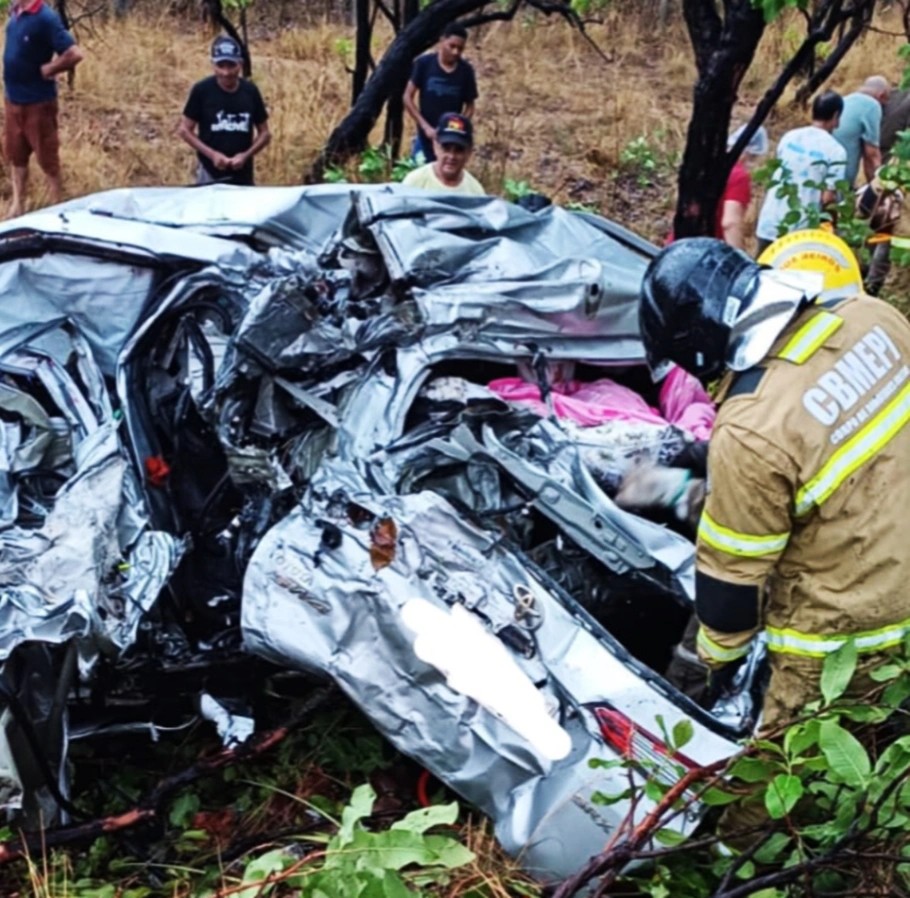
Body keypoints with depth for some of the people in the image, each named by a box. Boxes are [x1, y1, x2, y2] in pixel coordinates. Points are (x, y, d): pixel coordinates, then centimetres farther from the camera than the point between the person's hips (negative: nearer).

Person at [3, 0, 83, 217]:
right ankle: (18, 203, 30)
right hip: (12, 98, 8)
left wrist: (46, 70, -16)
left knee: (47, 156, 6)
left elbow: (75, 54, -26)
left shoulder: (45, 18, -21)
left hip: (37, 101, -8)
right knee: (15, 153, 17)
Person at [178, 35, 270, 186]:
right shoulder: (202, 90, -6)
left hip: (242, 176, 3)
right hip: (209, 174, -3)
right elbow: (184, 129, -1)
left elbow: (265, 133, 7)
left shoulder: (250, 91, 1)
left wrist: (246, 155, -10)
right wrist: (212, 154, -13)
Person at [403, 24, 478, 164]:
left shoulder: (466, 71, -6)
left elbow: (469, 106, 4)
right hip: (426, 137, -1)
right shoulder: (424, 63, -9)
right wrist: (425, 126, -14)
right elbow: (408, 97, -6)